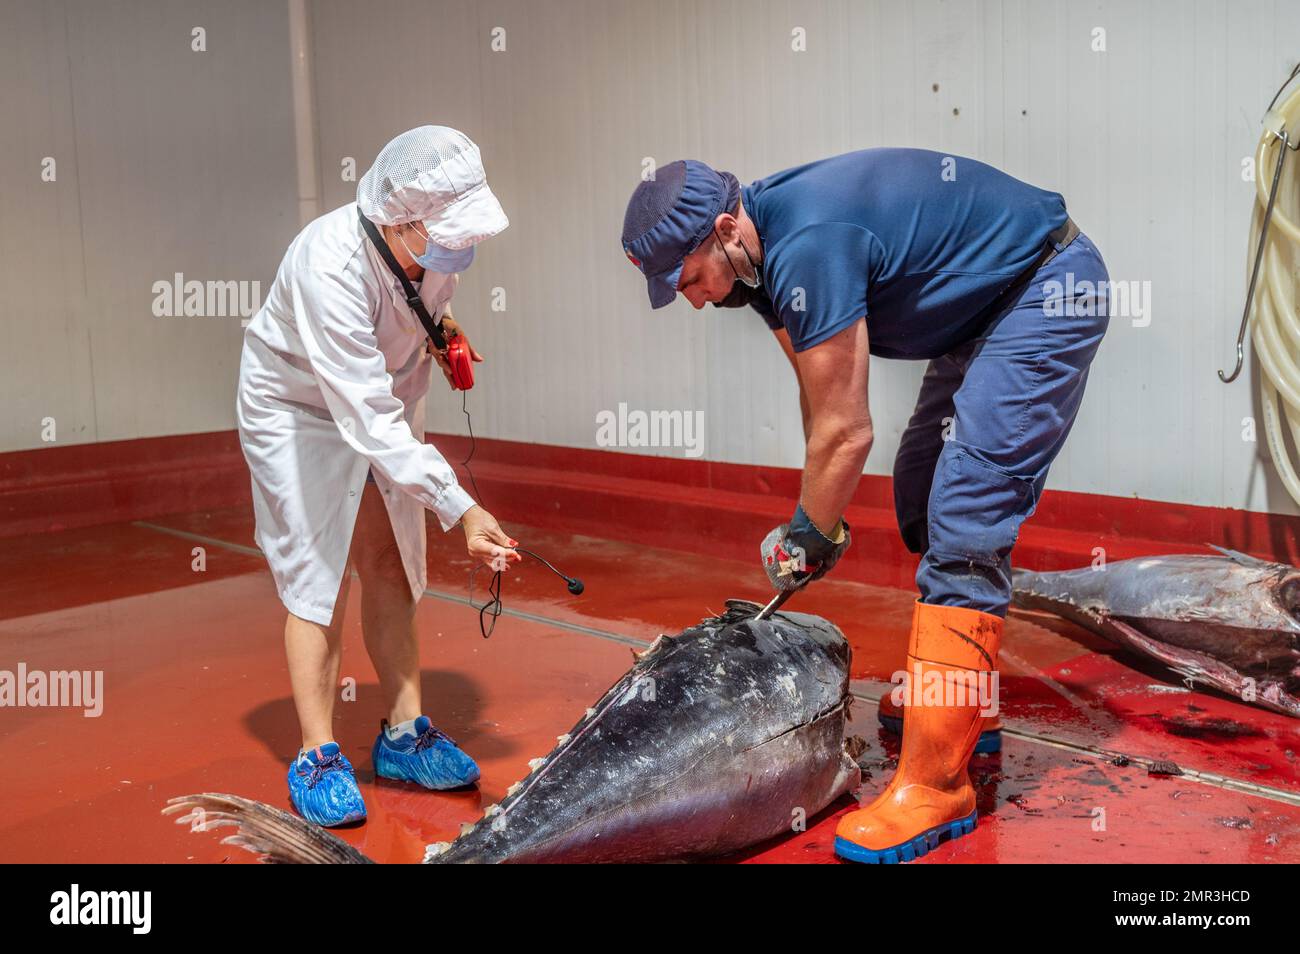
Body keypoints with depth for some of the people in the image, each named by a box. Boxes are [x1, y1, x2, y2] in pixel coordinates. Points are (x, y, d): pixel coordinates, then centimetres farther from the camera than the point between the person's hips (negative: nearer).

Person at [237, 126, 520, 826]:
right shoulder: (330, 265, -39)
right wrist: (460, 510, -43)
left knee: (391, 567, 6)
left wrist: (441, 324, -5)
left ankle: (403, 733, 15)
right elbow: (367, 421, -40)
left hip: (387, 398, 6)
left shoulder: (438, 241, -19)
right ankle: (317, 756, 4)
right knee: (316, 577, -6)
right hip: (300, 407, -6)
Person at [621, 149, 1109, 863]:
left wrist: (808, 537, -9)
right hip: (987, 305, 11)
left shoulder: (808, 247, -30)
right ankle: (952, 704, 29)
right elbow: (819, 401, 7)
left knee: (962, 526, -16)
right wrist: (821, 523, 6)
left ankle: (935, 787, -13)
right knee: (922, 497, 15)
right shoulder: (766, 245, 0)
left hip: (1048, 293, -10)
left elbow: (846, 433, -24)